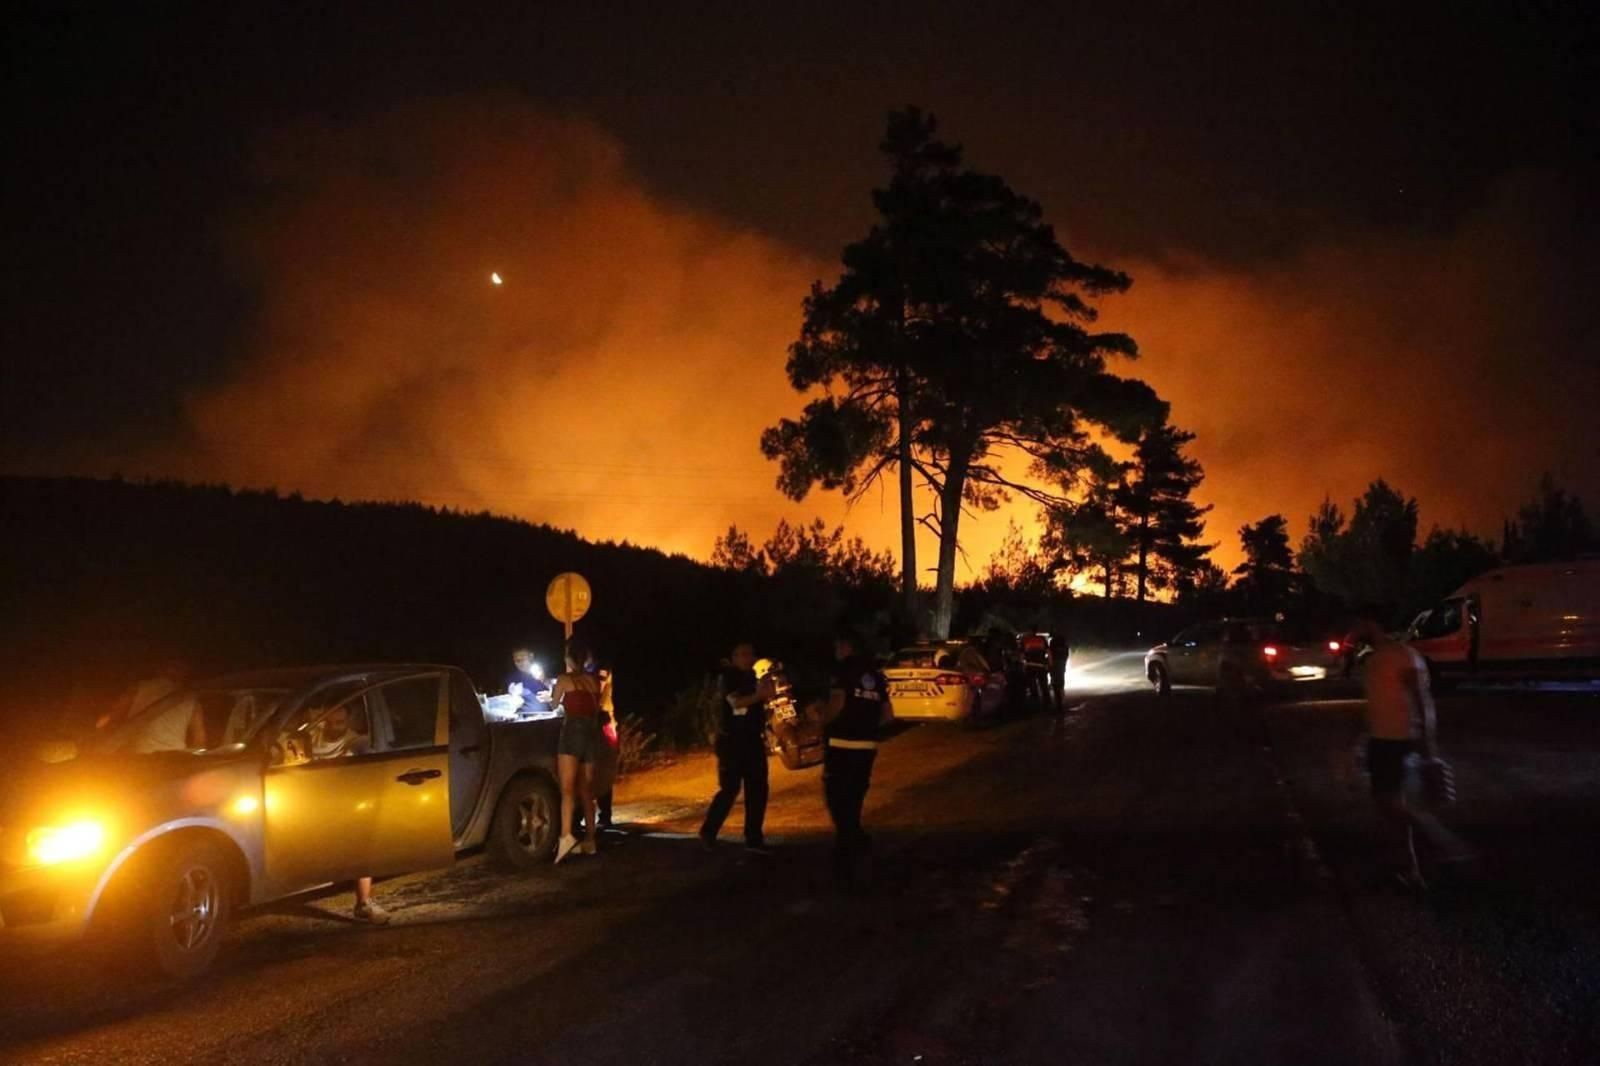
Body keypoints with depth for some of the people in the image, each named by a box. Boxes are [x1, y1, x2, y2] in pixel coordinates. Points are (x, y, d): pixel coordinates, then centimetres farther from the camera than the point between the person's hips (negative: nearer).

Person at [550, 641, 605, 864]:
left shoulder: (564, 679, 2)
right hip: (592, 733, 5)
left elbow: (554, 705, 18)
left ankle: (567, 835, -32)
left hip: (572, 731, -5)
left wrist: (555, 695, 40)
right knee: (586, 790, 12)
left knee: (568, 788, -15)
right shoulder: (594, 682, 14)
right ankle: (590, 840, 13)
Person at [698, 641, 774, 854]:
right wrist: (759, 695, -34)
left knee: (757, 790, 3)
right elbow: (735, 702, -24)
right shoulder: (728, 677, -6)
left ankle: (754, 839, 9)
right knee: (730, 789, -7)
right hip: (731, 741, -7)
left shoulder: (752, 678, 15)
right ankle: (708, 832, 11)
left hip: (753, 741, 7)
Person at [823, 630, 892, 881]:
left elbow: (837, 703, -21)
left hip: (842, 744, -7)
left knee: (837, 798, 1)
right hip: (867, 746, 7)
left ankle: (858, 842, -12)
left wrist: (823, 723, -5)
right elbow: (887, 714, 17)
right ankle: (847, 856, 18)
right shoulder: (874, 674, 15)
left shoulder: (845, 669, -7)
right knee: (852, 799, 16)